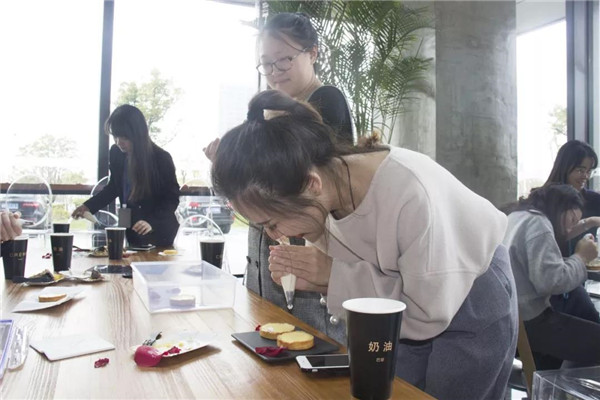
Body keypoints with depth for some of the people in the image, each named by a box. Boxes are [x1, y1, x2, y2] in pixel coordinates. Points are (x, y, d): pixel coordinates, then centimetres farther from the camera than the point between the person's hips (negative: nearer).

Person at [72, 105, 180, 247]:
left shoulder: (161, 158, -19)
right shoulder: (116, 152, -5)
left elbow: (172, 198, -14)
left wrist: (152, 222, -29)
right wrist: (89, 206, 0)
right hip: (130, 231, 4)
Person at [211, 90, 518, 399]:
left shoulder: (410, 193, -39)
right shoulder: (320, 200, -19)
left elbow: (429, 314, -29)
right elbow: (370, 280, -4)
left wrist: (334, 276, -32)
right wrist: (314, 280, -25)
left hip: (473, 307, -5)